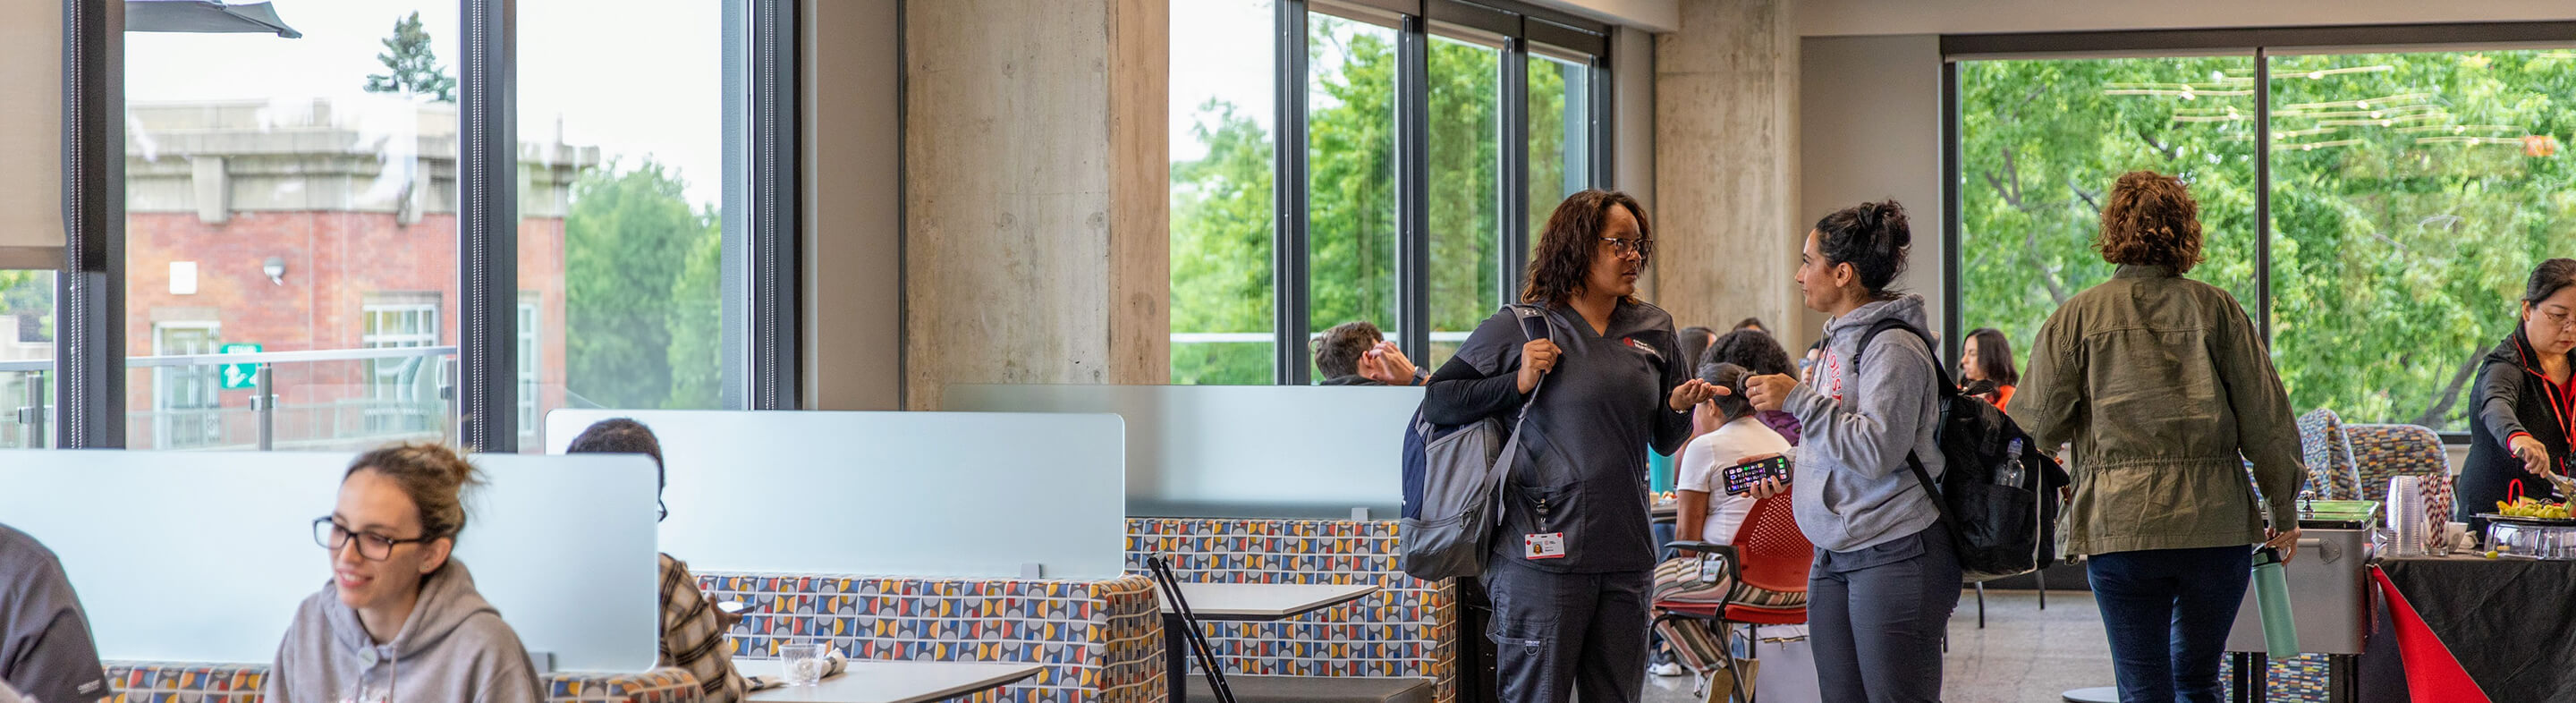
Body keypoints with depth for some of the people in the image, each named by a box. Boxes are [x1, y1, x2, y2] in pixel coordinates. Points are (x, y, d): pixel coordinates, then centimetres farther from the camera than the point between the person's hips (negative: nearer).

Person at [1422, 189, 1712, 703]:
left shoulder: (1654, 331, 13)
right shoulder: (1519, 328, -1)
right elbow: (1436, 401, -1)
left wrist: (1679, 407, -2)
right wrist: (1519, 383, -10)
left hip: (1626, 556, 5)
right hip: (1545, 554, -5)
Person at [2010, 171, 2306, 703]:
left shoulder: (2077, 318, 0)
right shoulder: (2216, 310, 3)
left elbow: (2037, 425, -1)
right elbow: (2266, 418, 3)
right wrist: (2284, 509, 15)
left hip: (2119, 525, -1)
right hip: (2216, 523, 2)